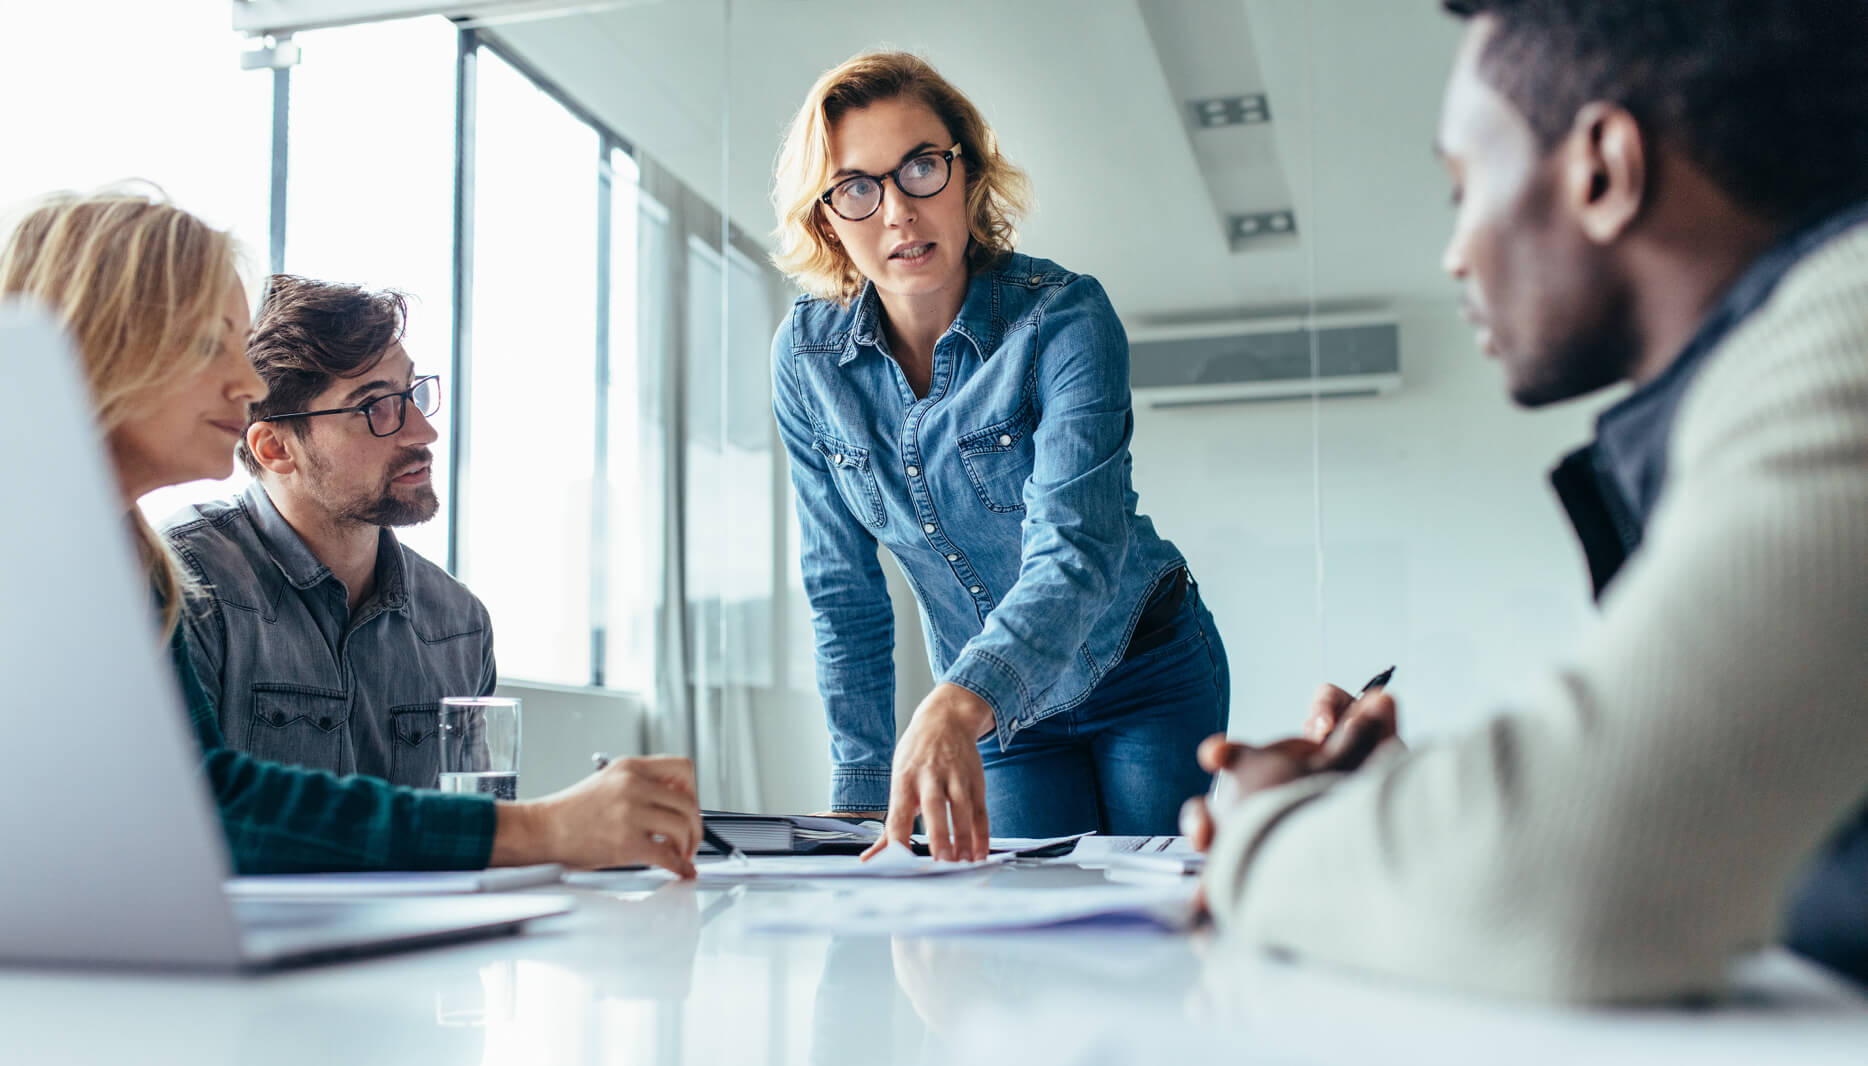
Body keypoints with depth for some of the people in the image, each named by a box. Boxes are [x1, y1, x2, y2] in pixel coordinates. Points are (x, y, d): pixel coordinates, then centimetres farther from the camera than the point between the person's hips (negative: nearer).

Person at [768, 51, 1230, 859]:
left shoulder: (1064, 316, -23)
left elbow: (1075, 549, -37)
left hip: (1145, 678, -2)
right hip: (999, 712, 3)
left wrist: (956, 706, -54)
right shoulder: (807, 355, -11)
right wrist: (864, 792, -8)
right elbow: (843, 590, -5)